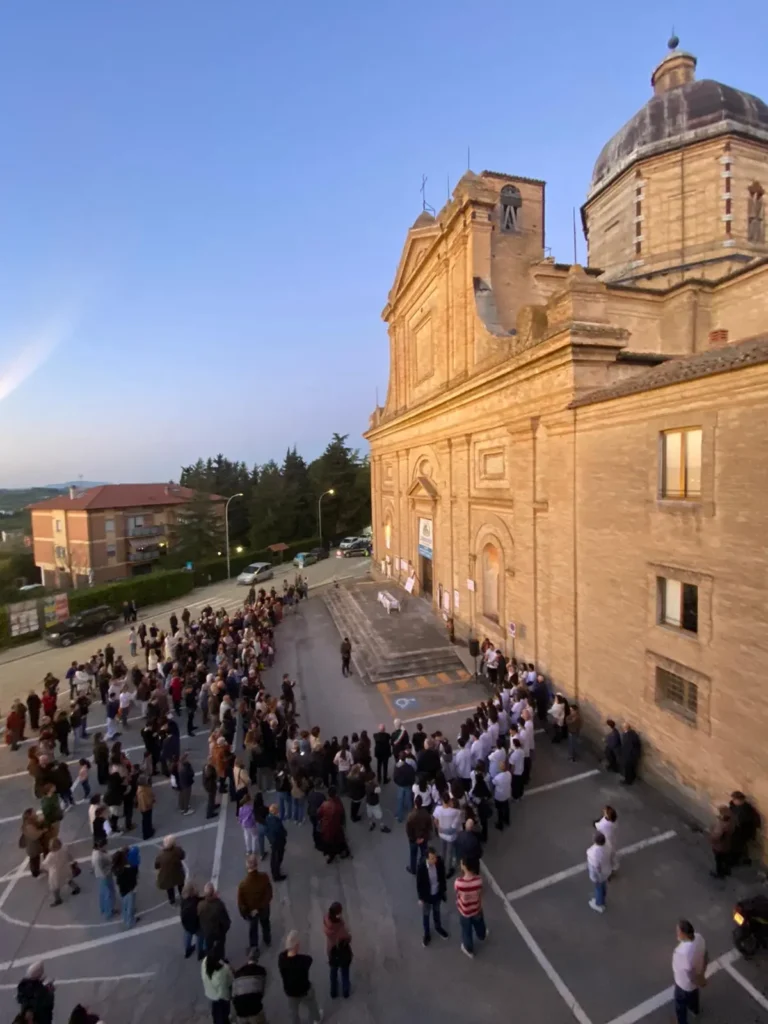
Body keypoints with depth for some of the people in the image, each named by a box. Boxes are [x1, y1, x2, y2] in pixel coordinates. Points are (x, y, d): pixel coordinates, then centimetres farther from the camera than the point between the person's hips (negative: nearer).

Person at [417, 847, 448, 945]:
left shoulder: (440, 862, -25)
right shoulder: (421, 867, -34)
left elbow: (443, 877, -6)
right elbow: (419, 884, -17)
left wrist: (443, 891, 5)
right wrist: (420, 898, -7)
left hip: (437, 893, 3)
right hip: (426, 896, -3)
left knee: (436, 912, 28)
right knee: (426, 915, 21)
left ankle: (438, 927, 56)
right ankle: (427, 934, 47)